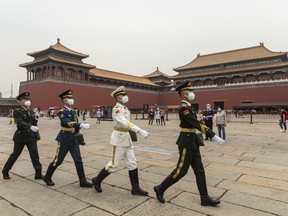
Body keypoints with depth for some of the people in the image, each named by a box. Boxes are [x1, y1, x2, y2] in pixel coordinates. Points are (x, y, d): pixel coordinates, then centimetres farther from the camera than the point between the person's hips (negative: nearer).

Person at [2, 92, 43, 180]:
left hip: (31, 137, 4)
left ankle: (38, 173, 4)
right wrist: (30, 127, -41)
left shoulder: (31, 112, 9)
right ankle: (5, 171, 31)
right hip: (21, 137, -4)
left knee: (35, 155, 0)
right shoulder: (17, 112, -9)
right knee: (15, 154, 9)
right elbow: (20, 123, -25)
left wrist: (37, 134, 11)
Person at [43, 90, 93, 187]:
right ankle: (47, 177, 28)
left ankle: (83, 181, 10)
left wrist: (78, 134, 21)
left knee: (78, 160, 4)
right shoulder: (62, 112, -13)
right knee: (58, 160, 6)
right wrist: (81, 125, -43)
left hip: (73, 139, 7)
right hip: (64, 139, -6)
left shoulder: (73, 111, 10)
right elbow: (67, 123, -31)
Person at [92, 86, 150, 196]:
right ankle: (97, 180, 23)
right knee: (114, 164, 3)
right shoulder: (116, 109, -18)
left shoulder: (125, 108, 11)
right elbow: (125, 123, -32)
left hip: (126, 137, 9)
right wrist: (140, 131, -39)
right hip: (119, 138, -8)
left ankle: (135, 188, 16)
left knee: (132, 163, 8)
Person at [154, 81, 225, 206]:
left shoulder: (188, 107, 13)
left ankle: (205, 198, 21)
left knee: (199, 170, 11)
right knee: (181, 171, 0)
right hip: (187, 142, -9)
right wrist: (214, 136, -26)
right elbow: (197, 125, -26)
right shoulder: (183, 108, -19)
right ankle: (160, 188, 16)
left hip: (192, 142, 10)